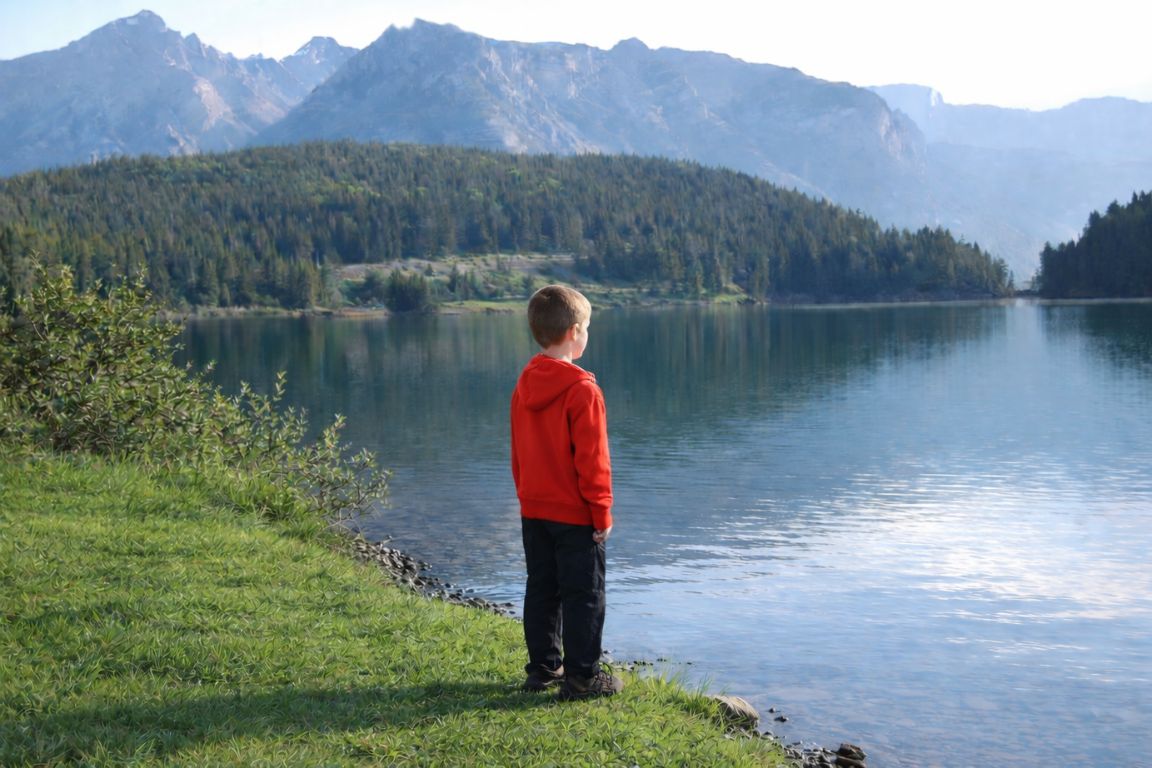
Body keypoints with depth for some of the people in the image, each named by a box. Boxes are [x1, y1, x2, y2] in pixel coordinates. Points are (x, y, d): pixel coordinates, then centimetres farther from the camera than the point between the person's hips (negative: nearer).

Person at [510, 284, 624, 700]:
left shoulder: (524, 385, 5)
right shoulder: (581, 389, -18)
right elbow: (592, 458, -17)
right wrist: (602, 512, -9)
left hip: (534, 511, 7)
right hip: (575, 514, -7)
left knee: (542, 590, 15)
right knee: (584, 595, 1)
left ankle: (543, 668, 23)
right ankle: (581, 677, 5)